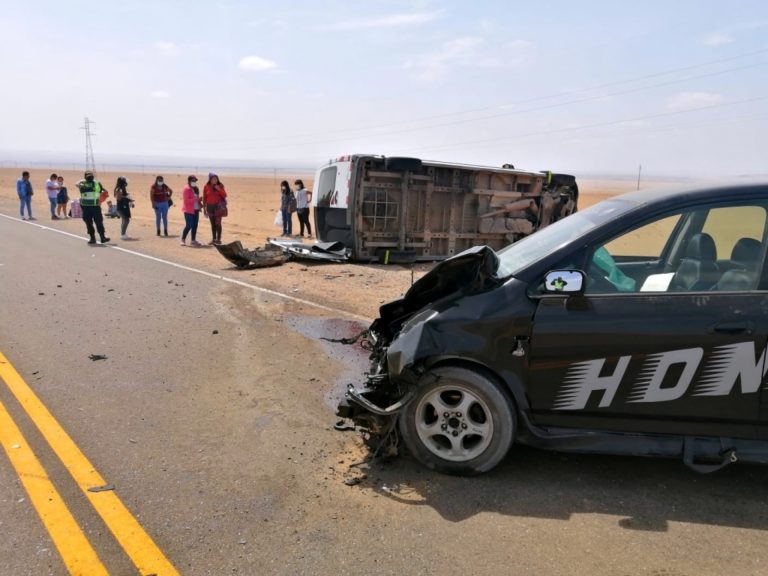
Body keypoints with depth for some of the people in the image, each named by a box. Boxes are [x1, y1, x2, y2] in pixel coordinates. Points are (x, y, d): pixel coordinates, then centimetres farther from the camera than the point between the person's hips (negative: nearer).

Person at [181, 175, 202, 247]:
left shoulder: (196, 189, 16)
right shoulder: (186, 189, -9)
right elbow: (185, 200, -15)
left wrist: (199, 199, 5)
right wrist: (195, 199, -22)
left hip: (196, 209, 8)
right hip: (189, 210, -8)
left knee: (195, 225, 6)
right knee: (189, 226, -9)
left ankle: (193, 240, 12)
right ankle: (183, 240, 4)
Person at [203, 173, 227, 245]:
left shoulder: (220, 185, -1)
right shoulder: (206, 187, 0)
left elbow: (225, 195, -1)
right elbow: (204, 198, 4)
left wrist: (219, 189, -17)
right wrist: (204, 208, 2)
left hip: (218, 206, -2)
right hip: (210, 206, 2)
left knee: (218, 223, -8)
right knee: (213, 223, 8)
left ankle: (218, 239, -5)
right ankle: (214, 239, 15)